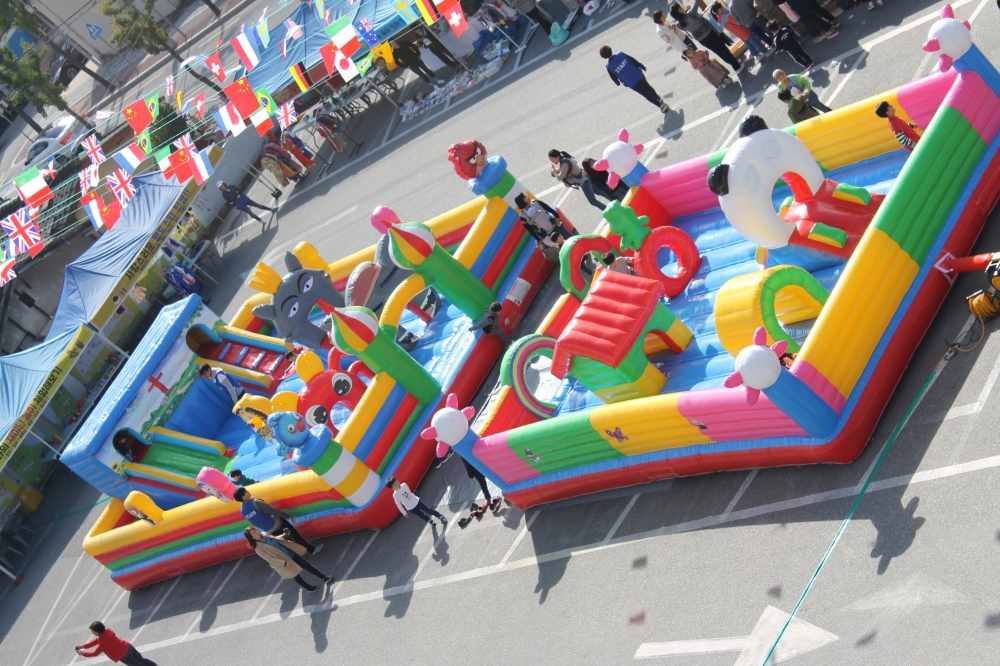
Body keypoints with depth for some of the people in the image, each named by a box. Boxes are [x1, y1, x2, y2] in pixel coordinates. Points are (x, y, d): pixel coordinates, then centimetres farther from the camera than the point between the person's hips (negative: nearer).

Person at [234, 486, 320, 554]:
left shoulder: (242, 510, -4)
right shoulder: (255, 502, -27)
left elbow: (255, 522, 8)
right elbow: (272, 510, -21)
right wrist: (287, 516, -11)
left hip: (268, 531, 6)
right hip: (275, 524, -6)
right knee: (295, 535, 11)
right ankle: (312, 549, 23)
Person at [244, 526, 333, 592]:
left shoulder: (265, 535, -1)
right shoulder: (259, 549, -22)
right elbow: (271, 559, -24)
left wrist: (283, 536, 3)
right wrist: (284, 563, -30)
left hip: (291, 554, 6)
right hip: (285, 563, -6)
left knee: (306, 565, 9)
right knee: (297, 577, 9)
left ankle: (324, 578, 21)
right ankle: (309, 588, 33)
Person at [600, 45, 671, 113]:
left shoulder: (609, 67, -20)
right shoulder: (620, 54, -16)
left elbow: (614, 78, -4)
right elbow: (633, 60, -5)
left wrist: (618, 83, 19)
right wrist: (642, 66, 10)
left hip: (632, 84, -2)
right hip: (639, 76, 2)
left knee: (647, 94, 19)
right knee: (648, 87, 31)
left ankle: (661, 104, 22)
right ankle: (658, 98, 52)